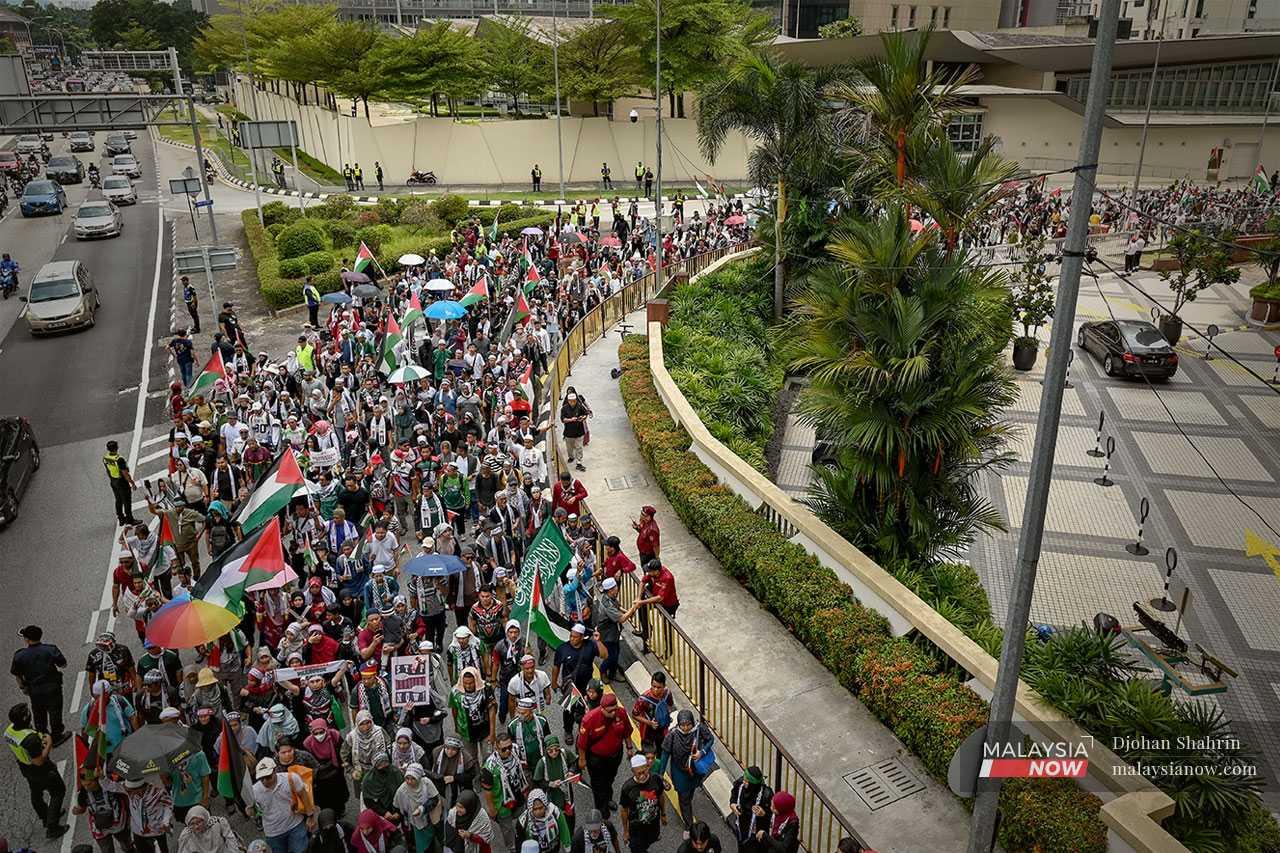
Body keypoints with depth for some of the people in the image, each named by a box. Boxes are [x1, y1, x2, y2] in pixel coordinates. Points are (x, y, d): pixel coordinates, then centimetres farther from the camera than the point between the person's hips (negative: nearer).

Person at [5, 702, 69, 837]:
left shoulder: (9, 731, -14)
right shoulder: (30, 738, -40)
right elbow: (39, 761, -31)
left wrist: (39, 739, 0)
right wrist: (48, 744, -22)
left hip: (25, 769, 8)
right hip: (42, 771, -8)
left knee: (36, 794, 28)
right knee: (58, 792, 12)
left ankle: (45, 817, 51)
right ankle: (52, 828, 14)